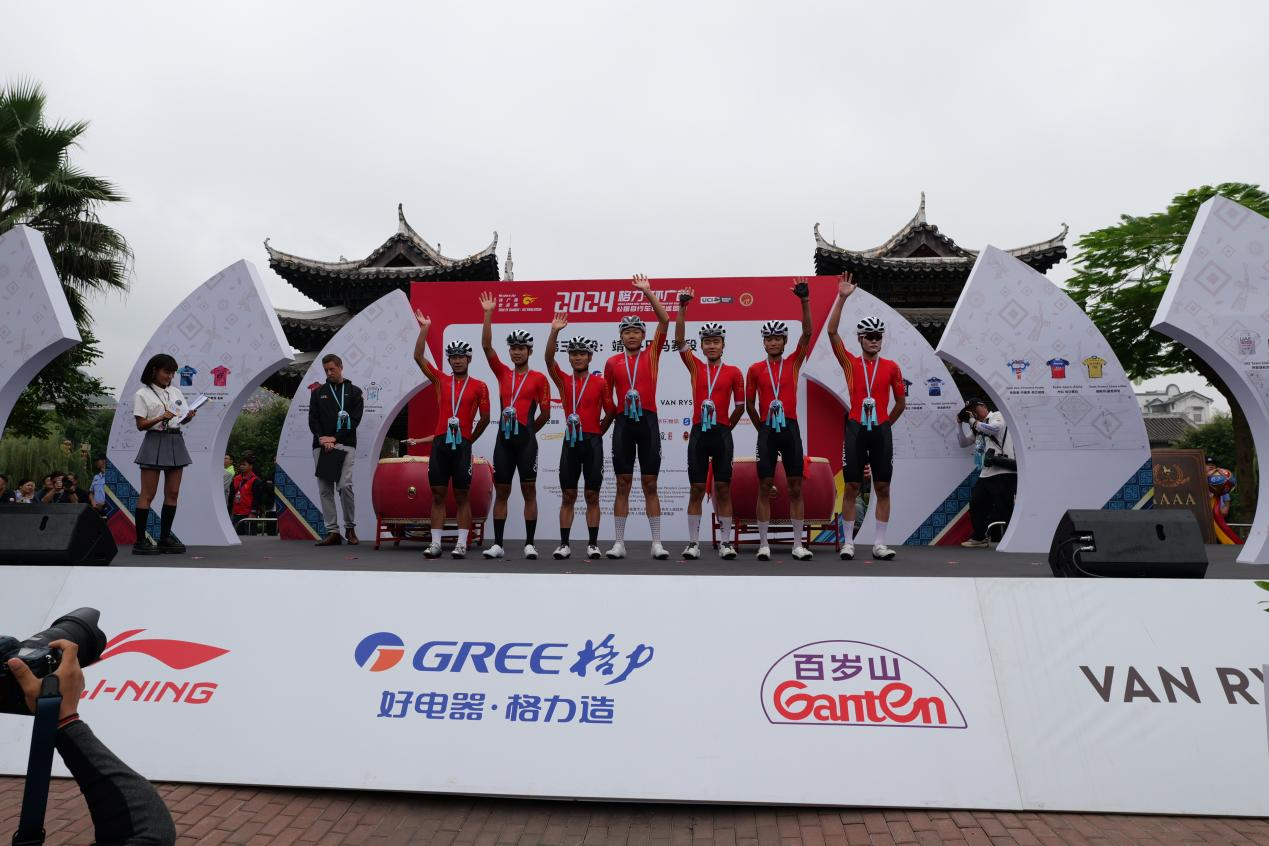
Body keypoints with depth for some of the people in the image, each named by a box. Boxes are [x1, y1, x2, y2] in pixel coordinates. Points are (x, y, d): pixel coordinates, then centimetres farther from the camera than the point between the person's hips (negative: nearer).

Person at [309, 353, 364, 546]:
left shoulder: (354, 392, 9)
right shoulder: (318, 392, 15)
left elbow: (355, 420, -1)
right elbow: (312, 419, 7)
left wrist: (335, 438, -11)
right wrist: (322, 438, -12)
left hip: (345, 445, -3)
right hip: (321, 446, 3)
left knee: (345, 485, -15)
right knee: (325, 489, 1)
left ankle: (350, 528, 0)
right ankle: (332, 532, 5)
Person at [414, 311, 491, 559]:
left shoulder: (479, 386, 3)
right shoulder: (440, 380, 10)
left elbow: (485, 418, 7)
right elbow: (419, 357, 4)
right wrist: (424, 328, 0)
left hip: (462, 445, -2)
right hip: (440, 443, 3)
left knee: (461, 495, 2)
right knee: (438, 494, 4)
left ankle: (462, 544, 5)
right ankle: (435, 543, 8)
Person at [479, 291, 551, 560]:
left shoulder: (538, 378, 2)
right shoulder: (502, 373, 11)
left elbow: (545, 413, 4)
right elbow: (486, 346, 3)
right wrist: (488, 314, -2)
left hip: (526, 441, -3)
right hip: (503, 439, 4)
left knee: (529, 491, 0)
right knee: (501, 492, 6)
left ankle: (529, 543, 5)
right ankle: (497, 544, 11)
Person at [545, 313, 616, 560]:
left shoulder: (601, 382, 2)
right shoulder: (563, 381, 7)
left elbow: (610, 412, 8)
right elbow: (549, 359, -8)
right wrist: (554, 331, -17)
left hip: (593, 442, -2)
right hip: (570, 441, 2)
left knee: (592, 495, 3)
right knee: (568, 496, 3)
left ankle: (593, 544, 10)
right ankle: (564, 544, 7)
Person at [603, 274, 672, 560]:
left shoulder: (652, 354, 7)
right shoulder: (612, 362, 10)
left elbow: (665, 320, 0)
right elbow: (606, 395, 18)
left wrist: (648, 292, 0)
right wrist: (613, 414, 6)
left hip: (648, 421, -1)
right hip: (623, 423, 1)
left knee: (650, 484, 2)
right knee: (623, 485, 3)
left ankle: (657, 543, 7)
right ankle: (619, 543, 8)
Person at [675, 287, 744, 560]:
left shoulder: (734, 372, 4)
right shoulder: (695, 366, 8)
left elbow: (740, 406, 10)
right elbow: (679, 341, -3)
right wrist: (682, 308, -9)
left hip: (722, 434, -1)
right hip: (698, 432, 1)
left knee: (723, 488, 2)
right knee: (696, 489, 3)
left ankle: (726, 542, 9)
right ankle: (693, 542, 7)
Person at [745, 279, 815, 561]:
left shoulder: (794, 363, 6)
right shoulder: (755, 369, 5)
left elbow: (807, 334, -6)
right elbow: (749, 404, 11)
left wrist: (805, 301, -13)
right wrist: (762, 429, 11)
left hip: (791, 429, 1)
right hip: (767, 431, -1)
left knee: (796, 488, 3)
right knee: (765, 487, 1)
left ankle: (798, 544, 10)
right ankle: (763, 544, 8)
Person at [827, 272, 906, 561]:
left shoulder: (891, 367, 5)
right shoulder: (850, 363, 2)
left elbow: (900, 402, 15)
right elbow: (832, 332, -9)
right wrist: (842, 297, -13)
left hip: (881, 431, 1)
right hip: (855, 430, -1)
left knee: (882, 488, 3)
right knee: (851, 487, 1)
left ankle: (880, 544, 11)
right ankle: (848, 542, 9)